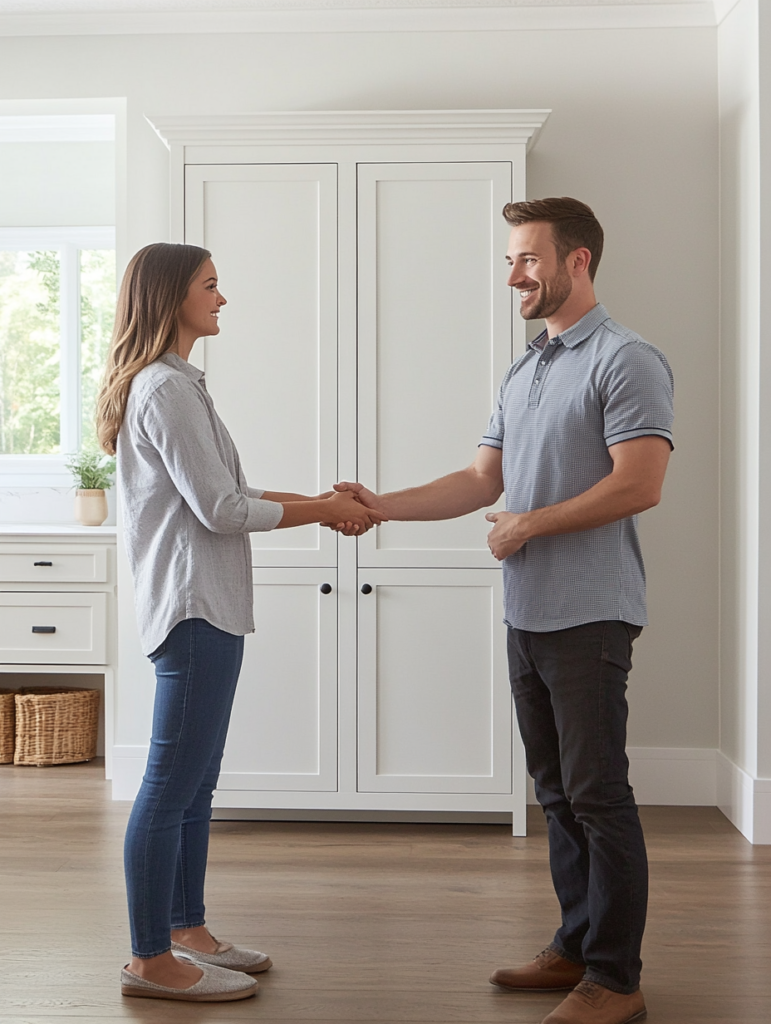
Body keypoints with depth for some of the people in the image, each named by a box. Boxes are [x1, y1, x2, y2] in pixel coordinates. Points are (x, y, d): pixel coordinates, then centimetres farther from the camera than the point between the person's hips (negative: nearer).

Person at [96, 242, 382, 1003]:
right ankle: (151, 962, 4)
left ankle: (187, 932, 25)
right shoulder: (167, 388, -14)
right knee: (172, 787, -4)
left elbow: (224, 497, 19)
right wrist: (322, 510, -6)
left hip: (205, 607, 11)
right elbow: (221, 510, -17)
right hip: (193, 606, -11)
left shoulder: (170, 384, 19)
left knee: (194, 784, 15)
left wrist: (318, 501, 11)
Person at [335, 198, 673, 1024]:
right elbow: (480, 482, 16)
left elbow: (638, 485, -18)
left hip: (588, 615, -8)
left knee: (597, 793, -3)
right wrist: (380, 505, 6)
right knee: (557, 790, 14)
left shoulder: (625, 361, -9)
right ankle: (577, 946, 26)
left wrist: (532, 523, -11)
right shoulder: (522, 372, 17)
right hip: (528, 614, 8)